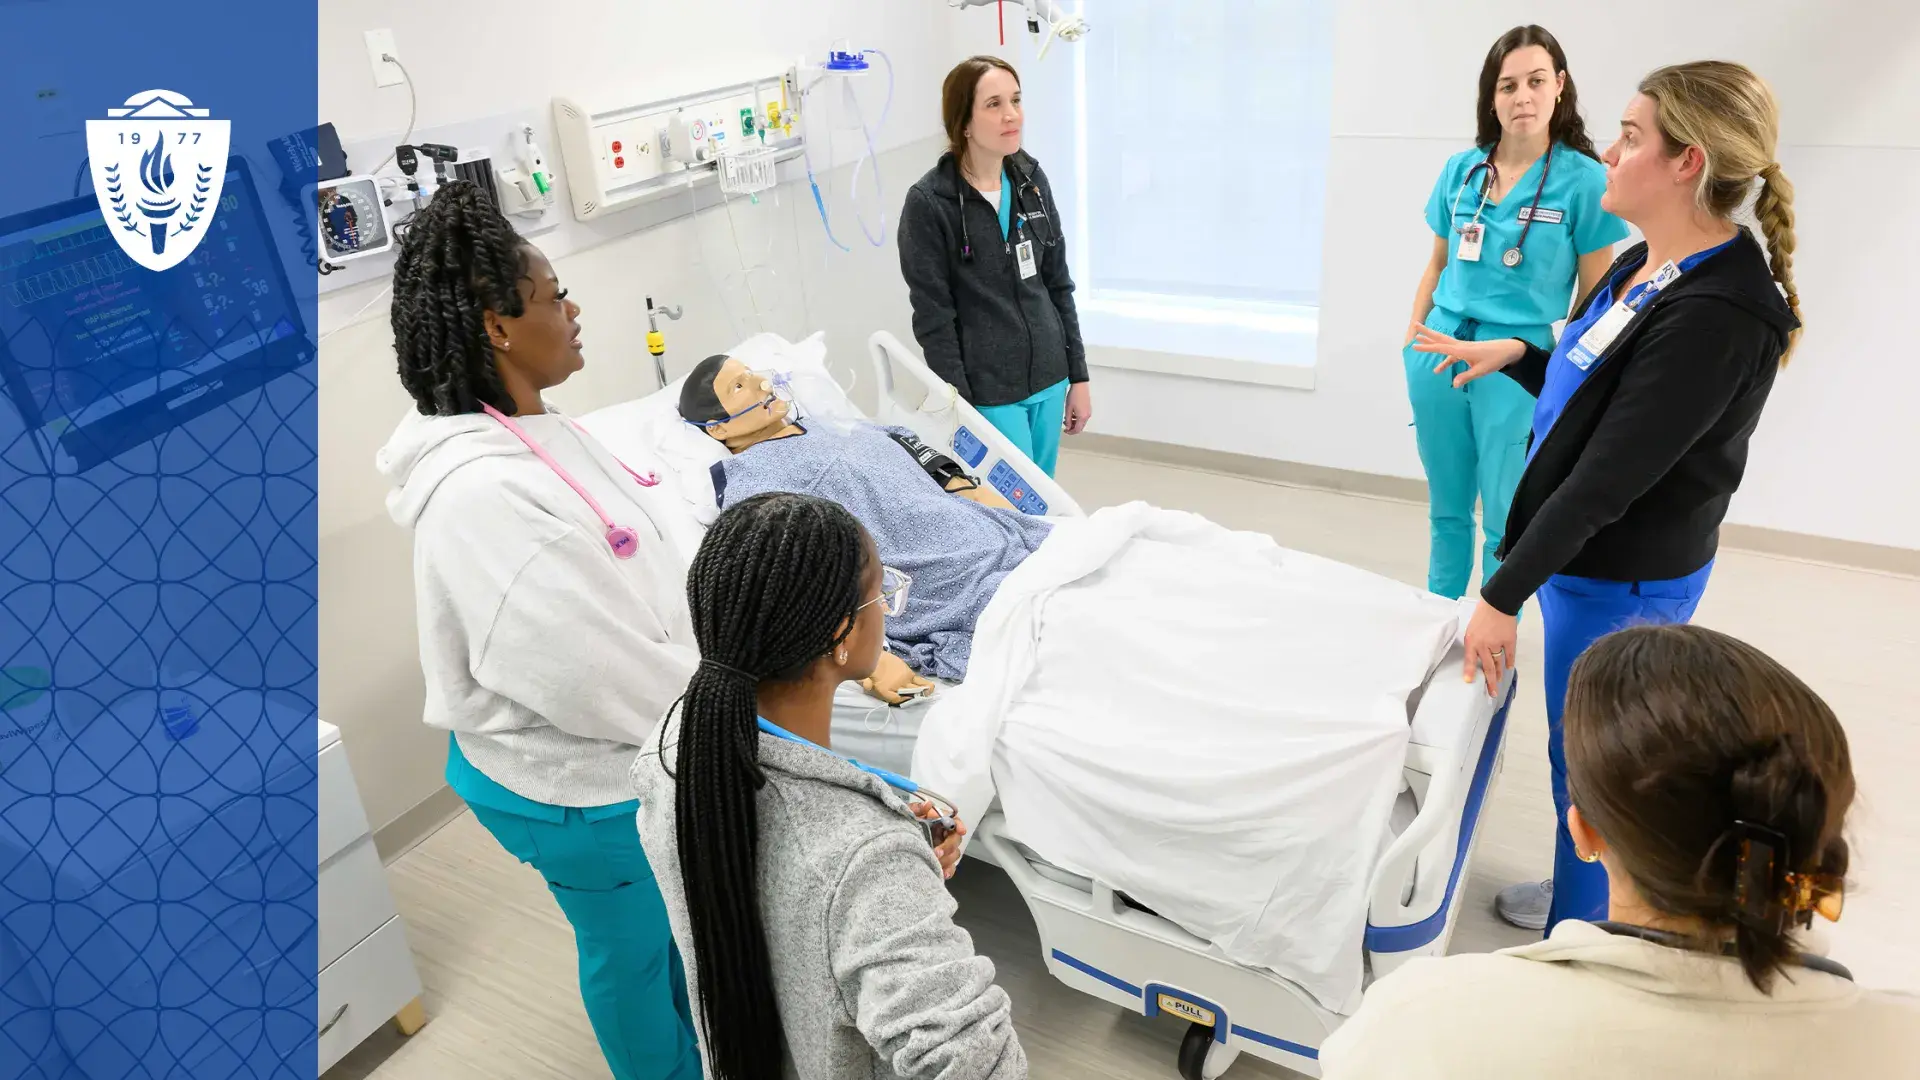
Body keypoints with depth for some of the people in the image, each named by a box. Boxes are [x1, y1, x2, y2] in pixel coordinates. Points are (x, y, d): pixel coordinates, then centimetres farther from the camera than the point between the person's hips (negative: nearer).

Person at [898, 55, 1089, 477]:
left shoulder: (1031, 178, 3)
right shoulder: (928, 203, -13)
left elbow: (1058, 285, 9)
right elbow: (934, 319, -12)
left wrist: (1078, 376, 9)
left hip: (1048, 380, 5)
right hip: (987, 393, -5)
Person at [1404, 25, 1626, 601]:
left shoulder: (1584, 179, -6)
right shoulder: (1460, 169, 5)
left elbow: (1595, 296, -3)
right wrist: (1412, 339, 12)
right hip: (1439, 349, 4)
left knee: (1505, 523, 3)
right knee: (1446, 509, 16)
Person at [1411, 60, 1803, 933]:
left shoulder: (1714, 316, -26)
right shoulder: (1646, 267, 2)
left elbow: (1607, 479, -25)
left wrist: (1503, 595, -21)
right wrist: (1514, 355, 3)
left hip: (1622, 582, -9)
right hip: (1589, 559, 9)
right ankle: (1585, 892, 44)